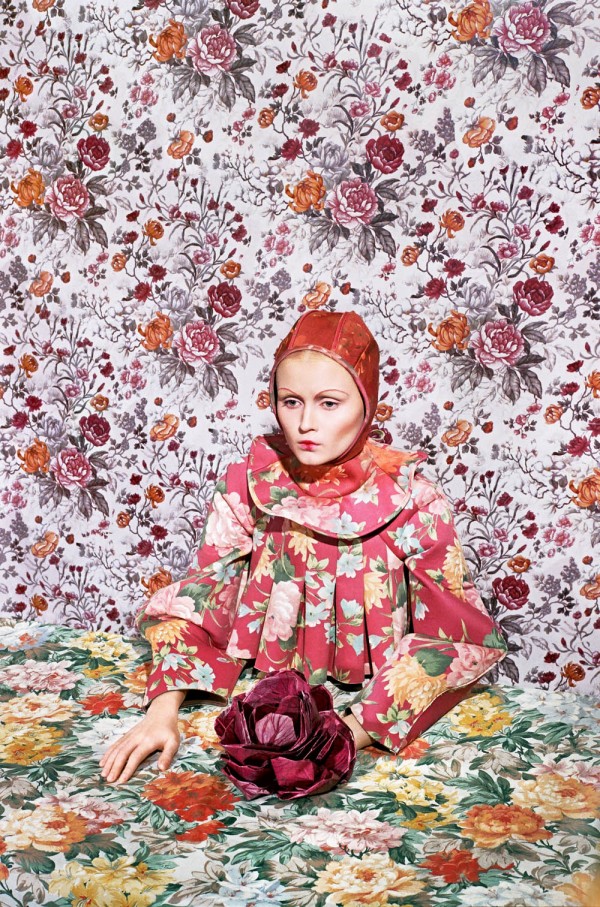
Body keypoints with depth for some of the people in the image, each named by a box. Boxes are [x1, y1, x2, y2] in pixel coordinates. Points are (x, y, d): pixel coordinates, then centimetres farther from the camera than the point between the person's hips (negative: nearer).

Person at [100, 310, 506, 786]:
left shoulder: (411, 500, -13)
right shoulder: (248, 483, -5)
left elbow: (458, 639, -13)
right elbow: (196, 602, -2)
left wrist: (354, 731, -24)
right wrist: (162, 712, -17)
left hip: (370, 707, -2)